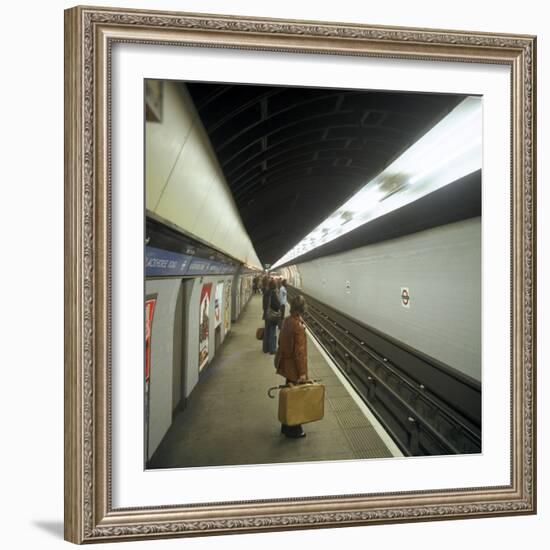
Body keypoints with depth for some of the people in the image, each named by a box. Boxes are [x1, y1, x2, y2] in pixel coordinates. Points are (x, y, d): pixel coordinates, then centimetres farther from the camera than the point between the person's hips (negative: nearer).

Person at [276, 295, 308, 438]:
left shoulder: (287, 320, 0)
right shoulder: (298, 326, -25)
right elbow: (299, 351, -23)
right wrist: (302, 372, -18)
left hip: (286, 365, 8)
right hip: (294, 368, -8)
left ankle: (286, 427, 36)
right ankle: (294, 430, 23)